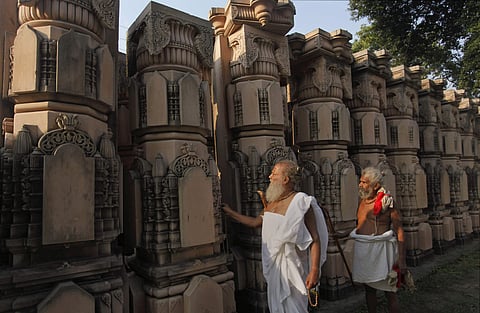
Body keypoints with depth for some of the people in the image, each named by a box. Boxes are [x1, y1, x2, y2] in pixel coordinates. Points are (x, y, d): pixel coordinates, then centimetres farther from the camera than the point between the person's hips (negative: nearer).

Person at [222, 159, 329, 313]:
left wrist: (314, 271, -23)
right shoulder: (272, 202, 7)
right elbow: (256, 222, 20)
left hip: (291, 266, -7)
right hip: (273, 265, 7)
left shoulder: (301, 202, -16)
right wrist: (230, 212, 23)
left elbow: (315, 239, -18)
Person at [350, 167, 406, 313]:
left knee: (389, 291, 5)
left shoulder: (386, 202, -11)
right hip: (363, 251, 6)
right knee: (369, 288, 18)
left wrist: (402, 260, -15)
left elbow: (399, 232, -12)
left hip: (380, 250, -6)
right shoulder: (362, 201, 8)